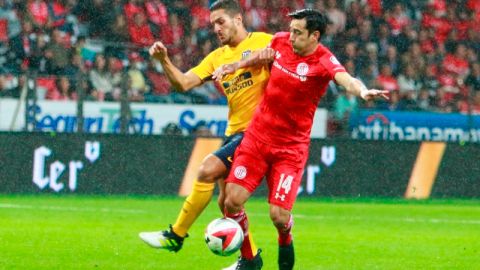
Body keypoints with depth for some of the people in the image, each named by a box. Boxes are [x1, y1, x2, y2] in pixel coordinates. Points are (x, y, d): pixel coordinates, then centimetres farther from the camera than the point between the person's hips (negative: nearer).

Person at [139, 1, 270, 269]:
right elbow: (184, 83, 5)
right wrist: (164, 61, -11)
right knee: (226, 201, 10)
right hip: (234, 132, 8)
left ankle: (176, 236, -9)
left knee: (207, 170, -19)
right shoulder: (217, 58, 14)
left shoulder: (262, 42, -3)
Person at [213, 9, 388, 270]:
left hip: (291, 147, -4)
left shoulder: (323, 61, -18)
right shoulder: (281, 41, -2)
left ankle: (285, 241, 28)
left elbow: (346, 79, -40)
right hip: (257, 137, 4)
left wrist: (362, 91, -60)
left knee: (279, 215, -11)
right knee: (233, 200, -7)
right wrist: (235, 66, 15)